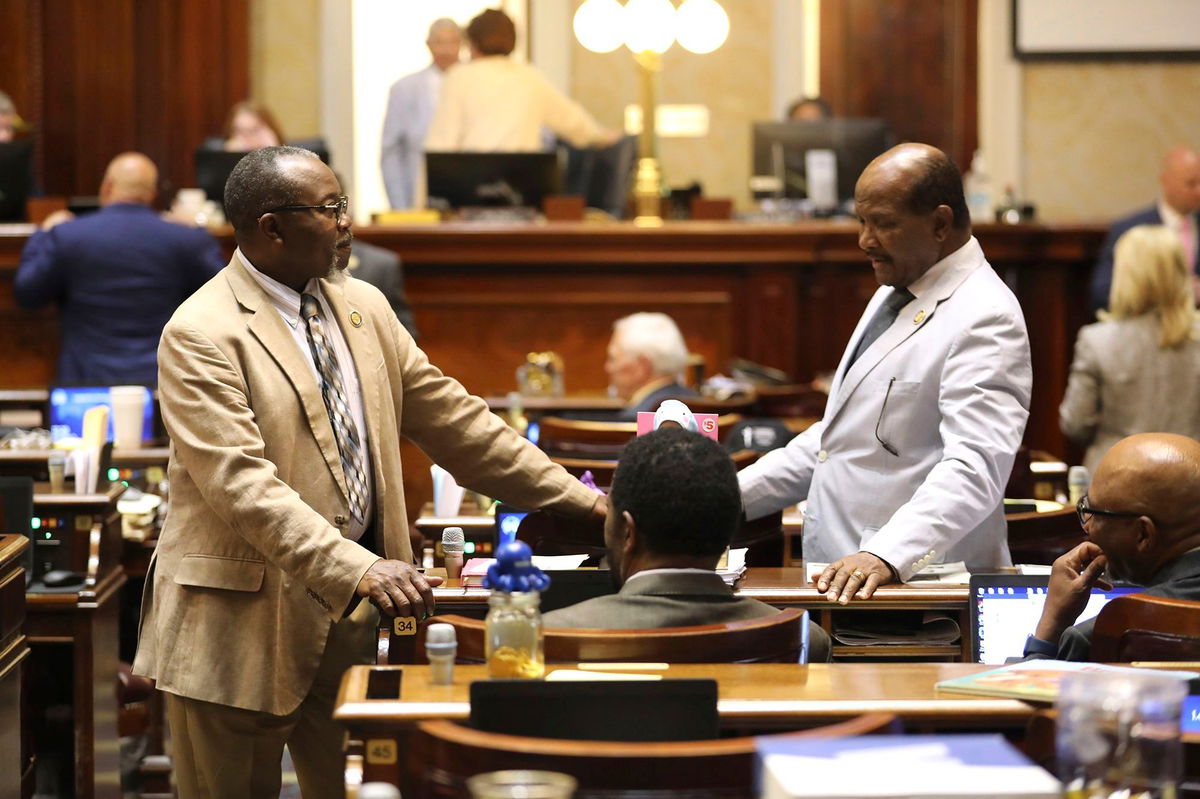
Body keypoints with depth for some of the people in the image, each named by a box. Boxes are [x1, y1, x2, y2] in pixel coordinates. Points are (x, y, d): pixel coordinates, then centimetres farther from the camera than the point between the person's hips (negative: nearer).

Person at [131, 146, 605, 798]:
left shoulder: (364, 308, 9)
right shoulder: (201, 335, -13)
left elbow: (453, 421, 12)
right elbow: (243, 484, -23)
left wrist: (588, 504, 7)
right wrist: (359, 571, -34)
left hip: (348, 617, 6)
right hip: (245, 617, -6)